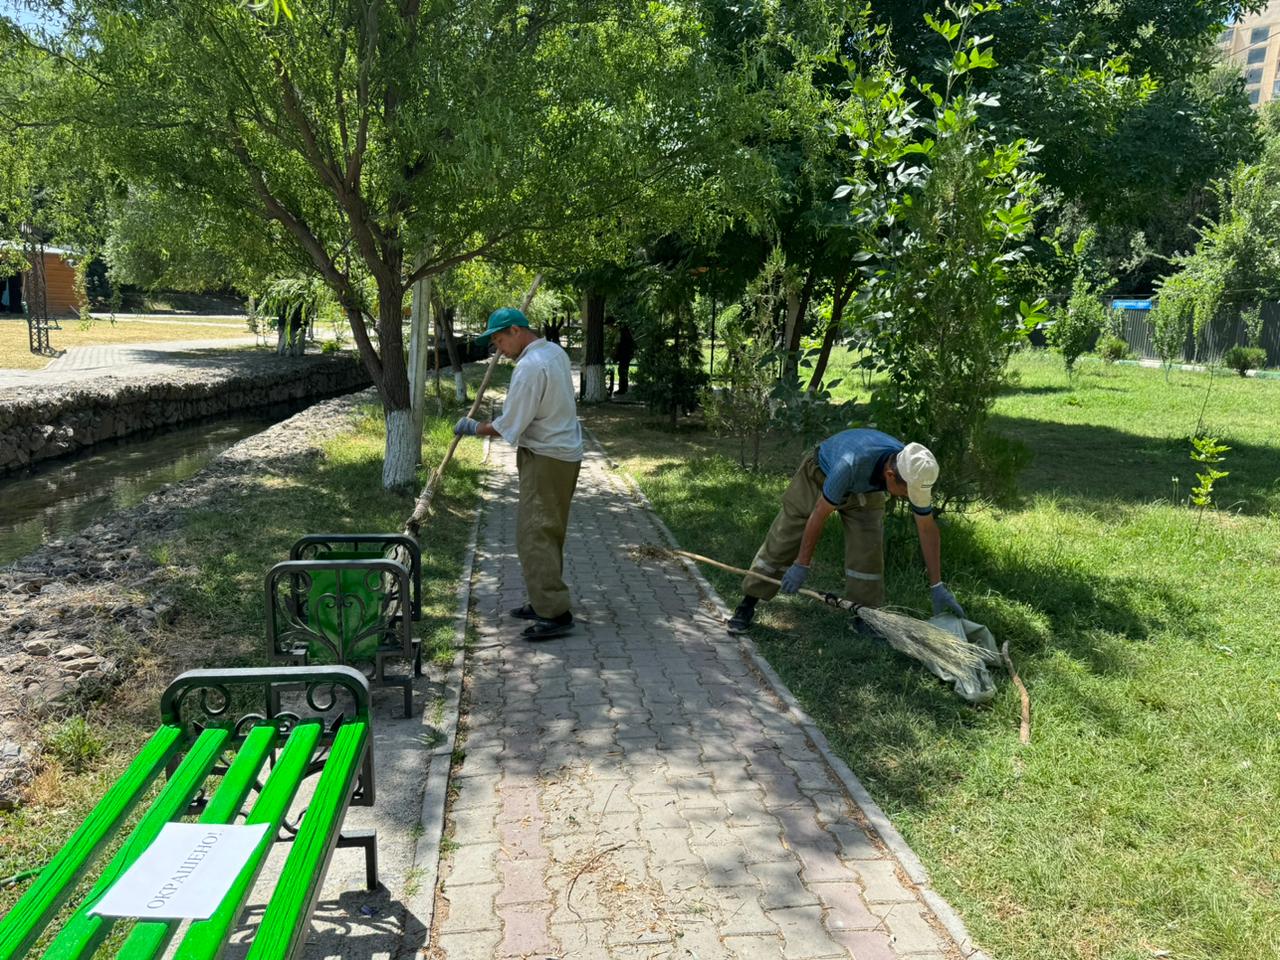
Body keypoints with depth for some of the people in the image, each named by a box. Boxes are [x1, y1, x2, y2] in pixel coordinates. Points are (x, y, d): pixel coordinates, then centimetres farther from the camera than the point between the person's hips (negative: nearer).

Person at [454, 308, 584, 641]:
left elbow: (509, 425, -17)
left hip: (547, 460, -10)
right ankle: (544, 602, 25)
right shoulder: (555, 352, 11)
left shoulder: (529, 367, -19)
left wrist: (474, 429, -3)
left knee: (535, 535, -9)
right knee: (546, 532, 16)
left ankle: (555, 613, -9)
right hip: (564, 453, 10)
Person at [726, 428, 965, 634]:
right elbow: (819, 514, -32)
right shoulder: (852, 463, -46)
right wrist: (802, 565, -23)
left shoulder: (915, 473, -30)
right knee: (781, 543, -1)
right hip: (819, 475, -4)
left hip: (864, 492, 4)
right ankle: (746, 607, 10)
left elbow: (928, 530, -16)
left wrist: (937, 586, -13)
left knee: (867, 551, -10)